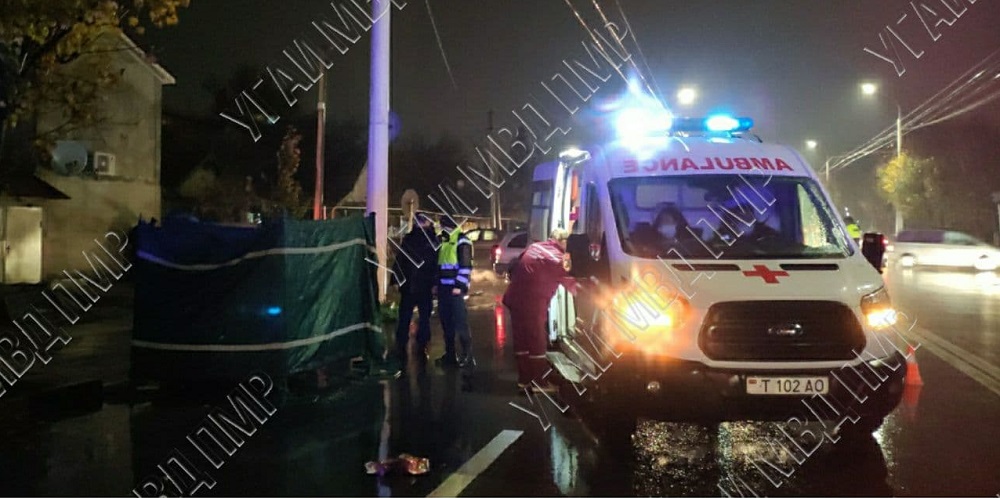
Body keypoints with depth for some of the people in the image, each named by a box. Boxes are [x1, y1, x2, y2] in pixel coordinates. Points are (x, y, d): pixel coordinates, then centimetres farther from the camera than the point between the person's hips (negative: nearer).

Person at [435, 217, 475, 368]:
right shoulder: (443, 240, 19)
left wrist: (459, 285, -19)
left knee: (460, 323, -9)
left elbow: (465, 265, -13)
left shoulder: (461, 240, -6)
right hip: (443, 287, 8)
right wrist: (436, 283, 18)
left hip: (455, 288, -8)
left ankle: (467, 356, -6)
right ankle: (450, 354, 16)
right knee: (446, 322, 9)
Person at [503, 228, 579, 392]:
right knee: (537, 342, 3)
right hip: (532, 303, -8)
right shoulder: (557, 258, -10)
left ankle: (524, 379, 25)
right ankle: (540, 382, 10)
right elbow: (570, 282, -4)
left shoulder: (534, 247, 12)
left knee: (521, 340, 16)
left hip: (515, 298, 8)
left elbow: (515, 270, 18)